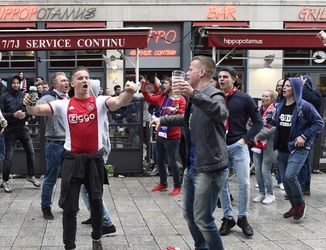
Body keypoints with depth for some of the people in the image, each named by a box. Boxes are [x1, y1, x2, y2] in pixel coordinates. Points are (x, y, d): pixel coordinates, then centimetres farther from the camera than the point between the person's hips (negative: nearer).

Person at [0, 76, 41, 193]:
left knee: (31, 151, 3)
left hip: (22, 127, 4)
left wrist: (25, 114, -12)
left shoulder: (23, 95, 6)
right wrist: (13, 115, -19)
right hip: (10, 129, -4)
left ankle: (30, 175, 23)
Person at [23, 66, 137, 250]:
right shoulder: (63, 105, -1)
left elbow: (119, 102, -22)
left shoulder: (100, 102, -4)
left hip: (94, 158, 0)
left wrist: (128, 93, -43)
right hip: (72, 159, 0)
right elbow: (37, 110, -10)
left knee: (96, 202, 15)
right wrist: (29, 105, -33)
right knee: (70, 206, 5)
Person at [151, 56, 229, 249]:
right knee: (189, 214, 18)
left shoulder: (214, 95, -15)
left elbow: (221, 113, -39)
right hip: (192, 166, 10)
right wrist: (163, 120, 29)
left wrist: (194, 95, -48)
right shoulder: (196, 98, 14)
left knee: (203, 219, -6)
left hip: (209, 168, -10)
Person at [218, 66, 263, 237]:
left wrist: (245, 139, -8)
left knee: (244, 183, -4)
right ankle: (227, 218, 19)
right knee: (222, 184, 6)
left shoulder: (244, 98, -2)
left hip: (238, 146, -2)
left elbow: (258, 122, 1)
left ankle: (242, 218, 14)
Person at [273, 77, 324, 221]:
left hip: (298, 148, -7)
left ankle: (300, 204, 2)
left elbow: (319, 123, -9)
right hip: (282, 149, 7)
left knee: (290, 176, -21)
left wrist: (304, 136, -17)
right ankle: (294, 206, 26)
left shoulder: (304, 106, -11)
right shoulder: (280, 105, 9)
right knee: (285, 179, 9)